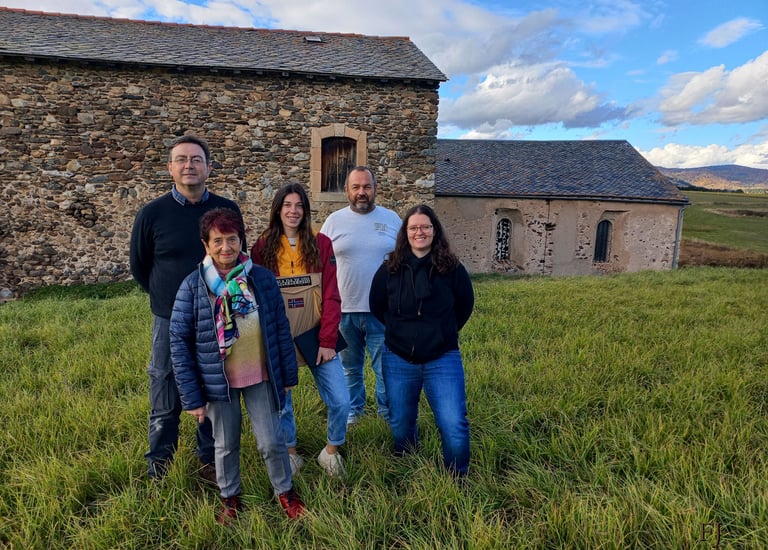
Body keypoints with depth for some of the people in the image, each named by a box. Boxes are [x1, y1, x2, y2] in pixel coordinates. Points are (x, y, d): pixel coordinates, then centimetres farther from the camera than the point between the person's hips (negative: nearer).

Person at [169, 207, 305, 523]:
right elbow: (179, 343, -8)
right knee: (226, 445, 18)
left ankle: (285, 491, 38)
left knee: (272, 442, 10)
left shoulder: (262, 278, -8)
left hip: (261, 378, 1)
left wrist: (288, 375, 4)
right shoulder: (192, 287, -13)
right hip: (219, 382, 0)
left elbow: (281, 329, 0)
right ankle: (230, 497, 44)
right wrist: (191, 397, -8)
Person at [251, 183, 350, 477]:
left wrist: (327, 341, -10)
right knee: (280, 402, 11)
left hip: (316, 338, 0)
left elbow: (331, 296, -5)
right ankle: (290, 452, 37)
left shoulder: (321, 244, -2)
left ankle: (331, 451, 24)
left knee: (340, 401, -2)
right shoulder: (263, 247, -1)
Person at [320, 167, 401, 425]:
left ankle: (389, 414, 23)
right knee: (350, 367, 16)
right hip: (343, 309, 1)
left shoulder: (392, 219, 4)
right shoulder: (334, 221, 2)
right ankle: (352, 411, 34)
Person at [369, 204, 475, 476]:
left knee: (454, 426, -9)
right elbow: (377, 307, 11)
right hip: (398, 360, 2)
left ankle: (457, 479, 18)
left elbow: (465, 306, 10)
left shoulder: (452, 268, -5)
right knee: (400, 426, 15)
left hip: (442, 360, -1)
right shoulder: (390, 268, -3)